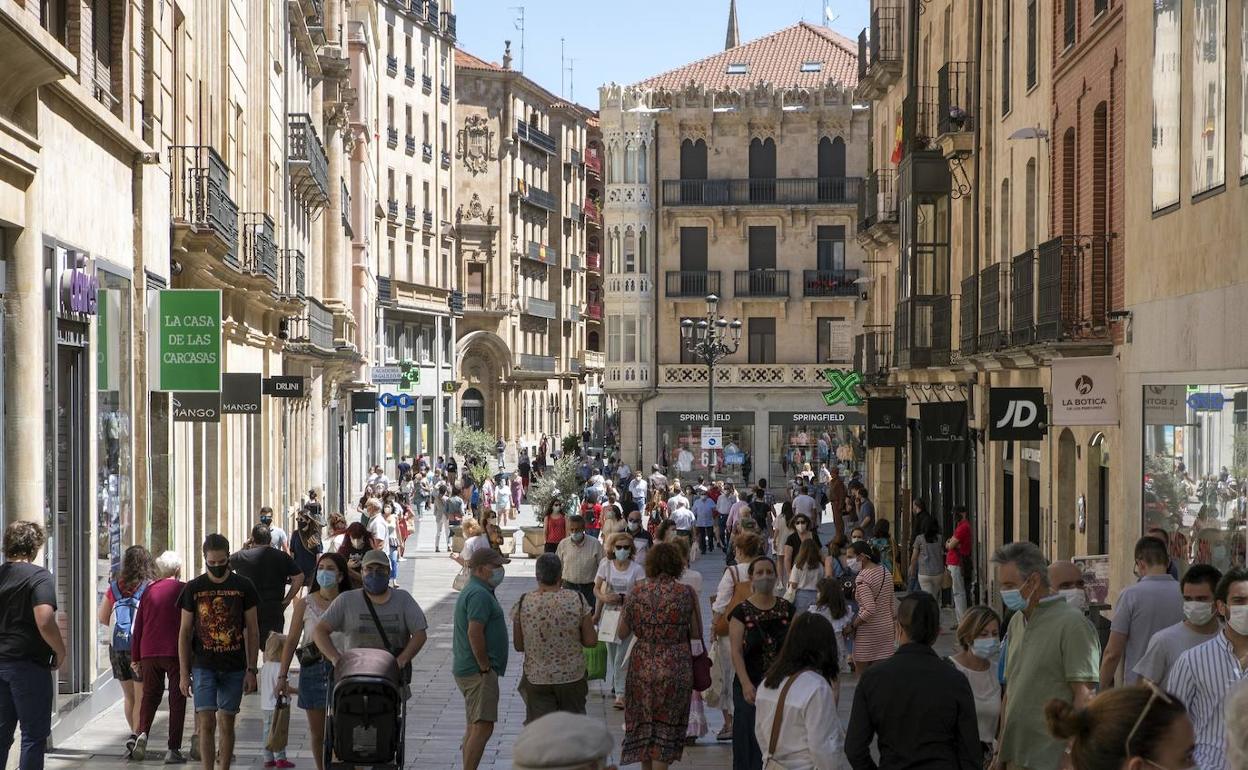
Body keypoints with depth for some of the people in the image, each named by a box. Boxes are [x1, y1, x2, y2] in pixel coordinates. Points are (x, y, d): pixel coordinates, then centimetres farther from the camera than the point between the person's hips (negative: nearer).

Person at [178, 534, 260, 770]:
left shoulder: (244, 587, 1)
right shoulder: (193, 589, 1)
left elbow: (252, 631, 5)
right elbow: (184, 633, 5)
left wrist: (251, 670, -1)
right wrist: (184, 673, 0)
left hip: (234, 668, 1)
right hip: (203, 667, -1)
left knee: (226, 724, 6)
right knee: (206, 723, -8)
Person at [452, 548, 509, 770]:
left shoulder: (472, 591, 18)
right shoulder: (479, 594, -16)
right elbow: (474, 632, -25)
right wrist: (485, 667, -19)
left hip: (467, 669, 11)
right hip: (478, 670, -11)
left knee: (475, 726, 16)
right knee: (483, 727, -13)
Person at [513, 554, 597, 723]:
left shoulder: (523, 603, -9)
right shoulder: (577, 600, -10)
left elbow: (518, 646, -2)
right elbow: (591, 641, -6)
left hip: (536, 678, 0)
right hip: (572, 676, 0)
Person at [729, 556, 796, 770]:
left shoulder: (786, 609, 6)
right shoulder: (742, 612, -4)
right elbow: (736, 651, -8)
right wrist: (746, 684, -18)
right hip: (752, 686, -3)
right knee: (752, 738, 0)